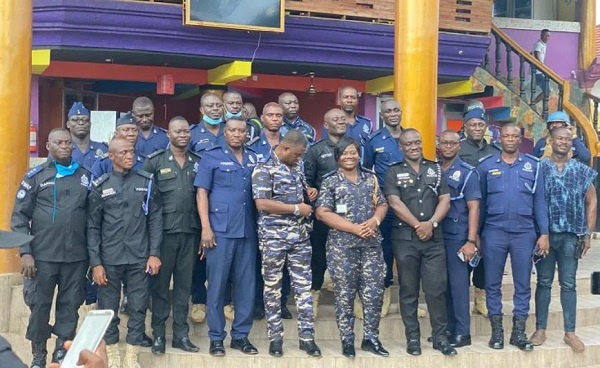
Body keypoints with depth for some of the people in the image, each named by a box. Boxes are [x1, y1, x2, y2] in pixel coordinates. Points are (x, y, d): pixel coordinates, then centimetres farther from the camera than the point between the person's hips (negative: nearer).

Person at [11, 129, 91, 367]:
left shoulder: (86, 176, 8)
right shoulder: (35, 176, 1)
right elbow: (19, 217, -1)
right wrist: (25, 252, -9)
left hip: (77, 256, 2)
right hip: (43, 255, -2)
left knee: (70, 305, 8)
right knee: (39, 306, 4)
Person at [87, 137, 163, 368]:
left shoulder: (146, 182, 4)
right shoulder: (100, 186, 3)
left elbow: (155, 219, 4)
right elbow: (93, 227, 2)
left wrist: (154, 253, -4)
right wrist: (95, 262, -4)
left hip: (139, 258, 0)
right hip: (109, 259, 0)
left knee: (138, 308, 4)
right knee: (108, 309, 6)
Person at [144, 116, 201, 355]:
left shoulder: (198, 162, 9)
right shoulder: (154, 161, 0)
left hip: (190, 231, 3)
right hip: (164, 230, -3)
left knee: (184, 283, 9)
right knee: (161, 283, 4)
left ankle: (181, 334, 17)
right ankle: (158, 334, 13)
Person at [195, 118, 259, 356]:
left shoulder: (253, 159, 12)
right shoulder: (211, 157, 1)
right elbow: (202, 192, -2)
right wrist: (205, 227, -11)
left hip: (248, 230, 4)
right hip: (220, 230, -4)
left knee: (246, 284, 7)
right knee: (217, 284, 2)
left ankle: (240, 335, 18)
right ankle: (216, 337, 11)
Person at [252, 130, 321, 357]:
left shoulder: (297, 167, 13)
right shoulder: (264, 169, -9)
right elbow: (261, 203, -19)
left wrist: (310, 192, 7)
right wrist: (296, 208, -15)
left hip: (300, 236, 6)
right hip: (274, 237, -6)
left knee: (303, 286, 5)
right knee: (273, 288, 5)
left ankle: (307, 336, 11)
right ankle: (275, 337, 15)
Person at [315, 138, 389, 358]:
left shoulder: (370, 178, 11)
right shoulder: (330, 181, -2)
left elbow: (382, 204, 12)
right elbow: (322, 213, -9)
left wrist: (374, 221, -11)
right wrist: (355, 228, -15)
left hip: (371, 243, 4)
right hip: (342, 245, -3)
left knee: (374, 292, 3)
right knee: (345, 294, 2)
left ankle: (371, 338, 15)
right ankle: (347, 341, 12)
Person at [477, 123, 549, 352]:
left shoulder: (533, 166, 6)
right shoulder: (486, 166, 4)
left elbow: (539, 202, 6)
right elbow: (479, 202, 6)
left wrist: (544, 233, 0)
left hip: (524, 232, 1)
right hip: (494, 232, -1)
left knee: (523, 284, 6)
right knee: (493, 283, 5)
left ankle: (519, 331, 16)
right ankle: (496, 330, 16)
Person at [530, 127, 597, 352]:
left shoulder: (582, 171, 6)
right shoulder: (538, 169, 2)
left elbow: (591, 202, 10)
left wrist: (588, 234, 5)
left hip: (571, 236, 1)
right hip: (544, 234, -1)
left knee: (569, 284, 6)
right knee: (544, 282, 7)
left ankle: (570, 332, 13)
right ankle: (540, 329, 14)